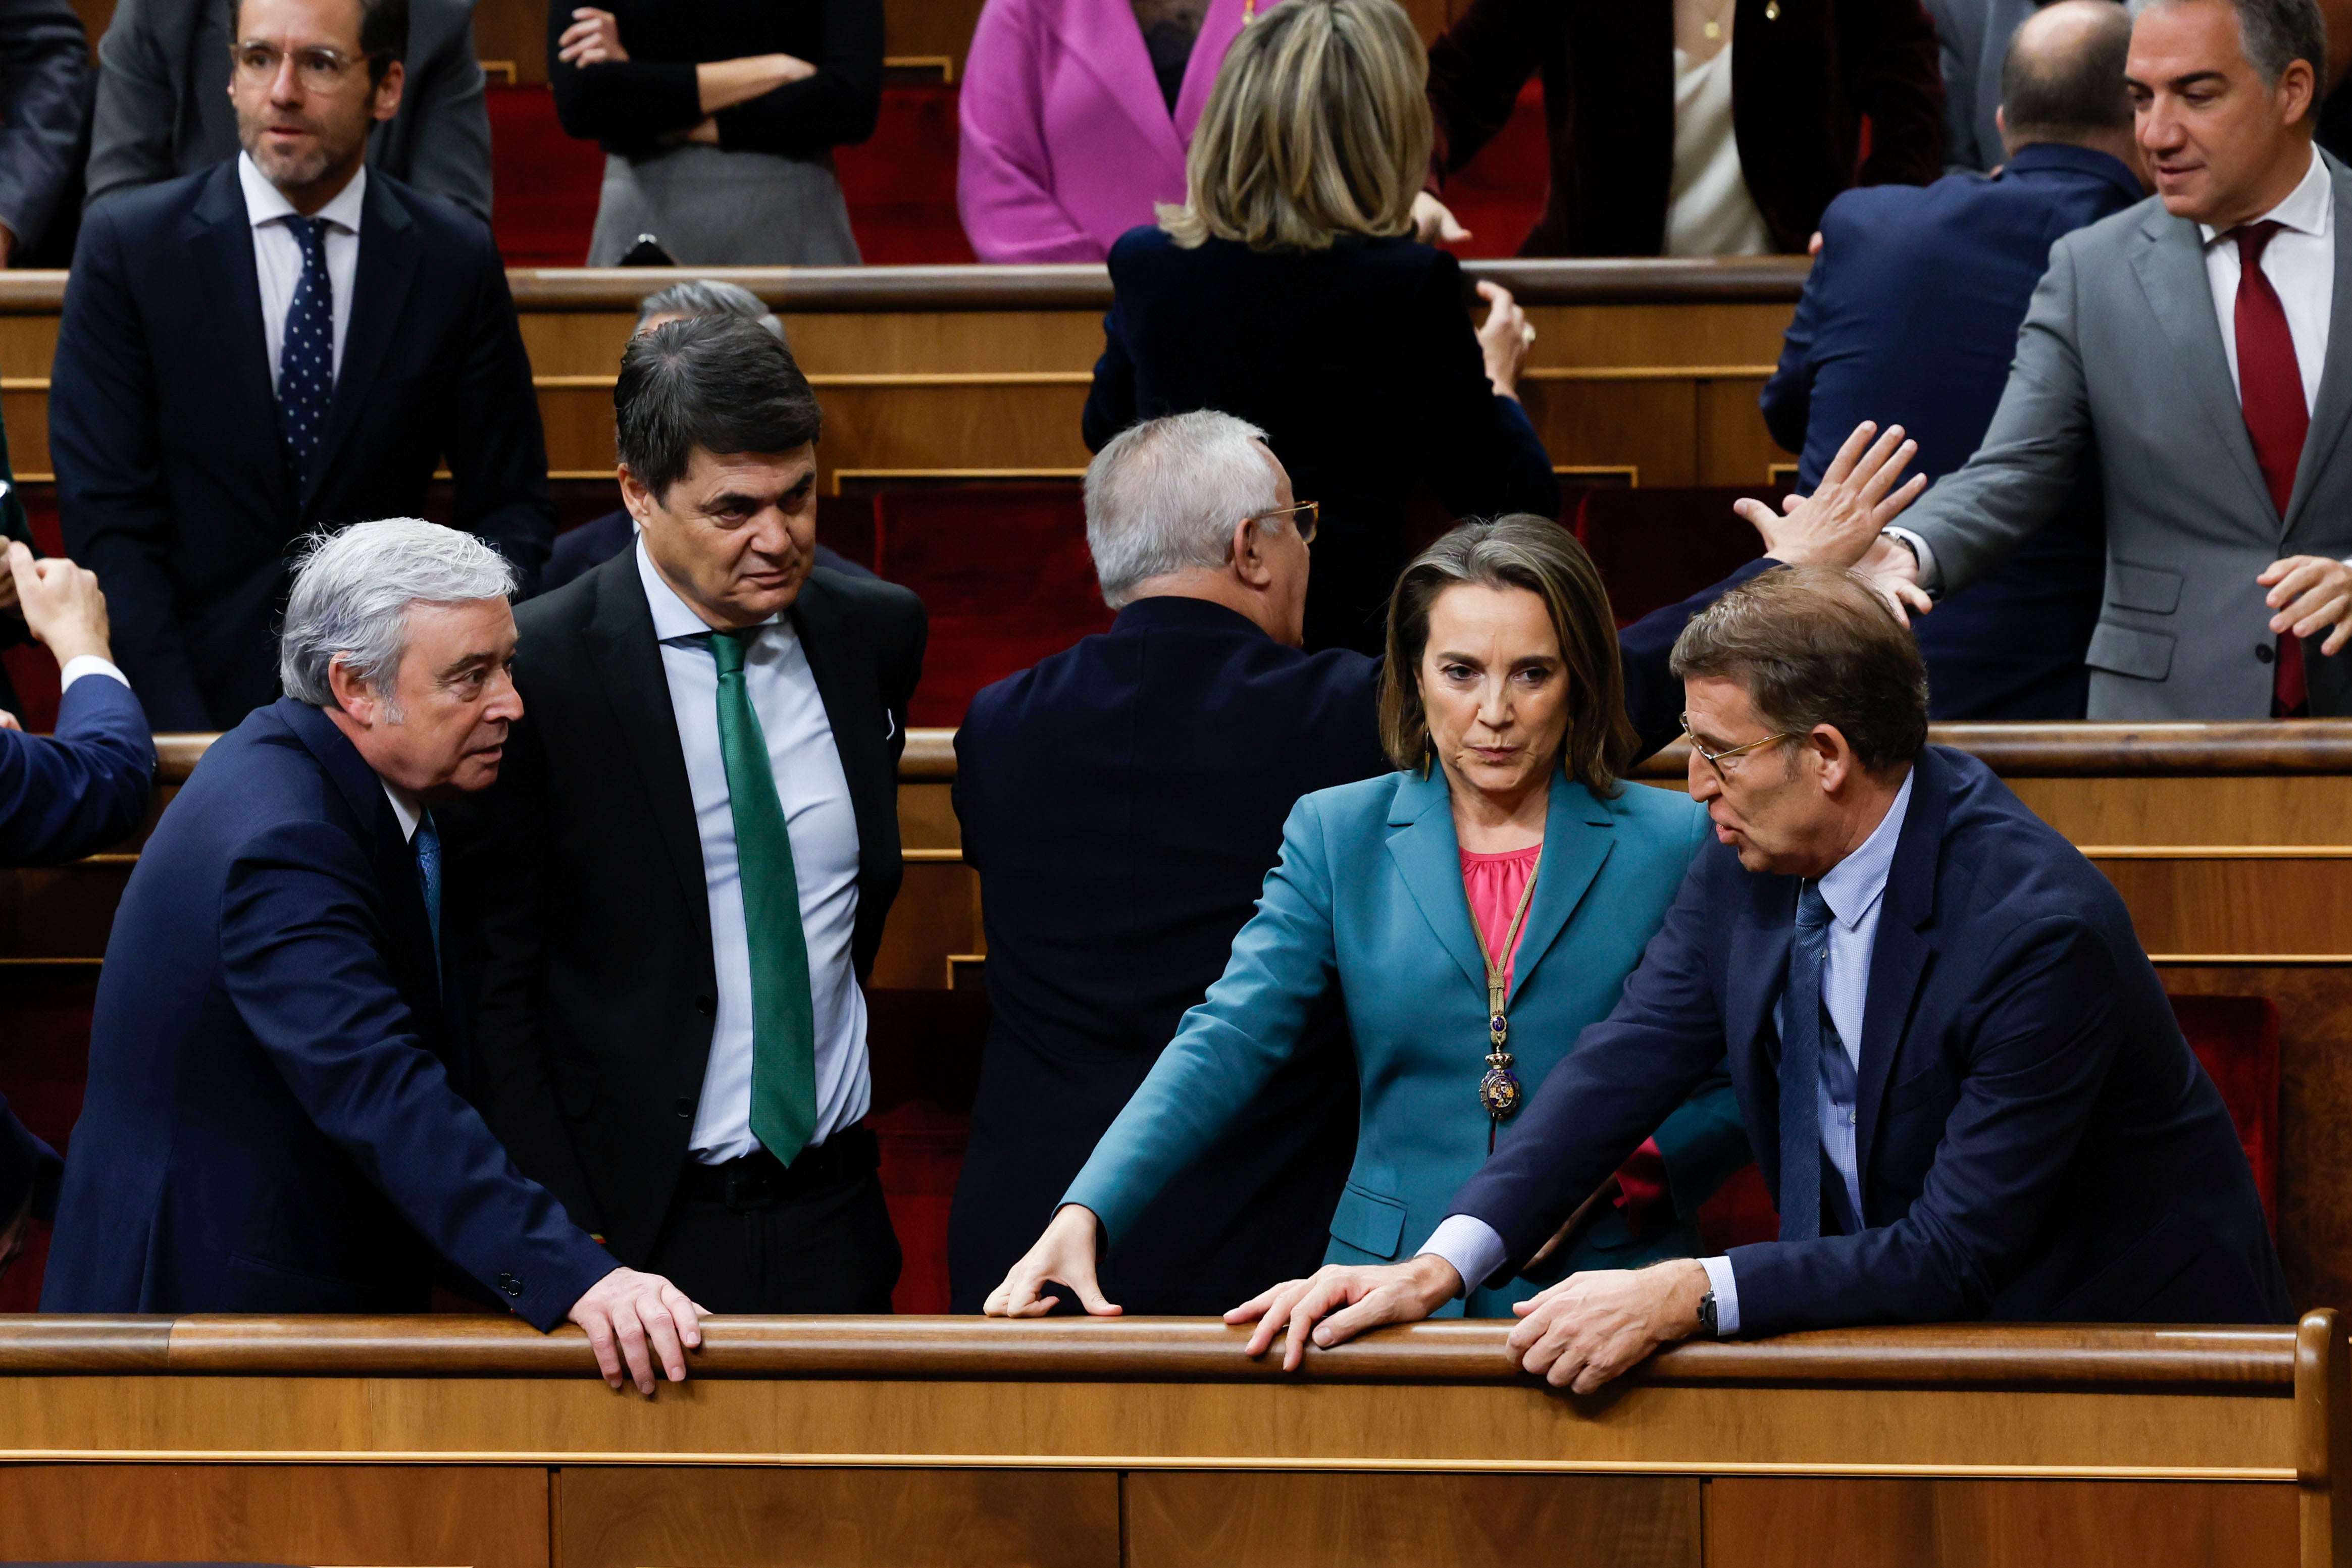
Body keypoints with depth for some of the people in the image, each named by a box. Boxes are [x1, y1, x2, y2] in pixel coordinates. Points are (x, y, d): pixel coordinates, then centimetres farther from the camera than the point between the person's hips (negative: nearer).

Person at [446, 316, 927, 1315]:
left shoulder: (878, 633, 4)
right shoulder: (535, 670, -11)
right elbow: (493, 994, -8)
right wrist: (561, 1236, -12)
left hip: (837, 1220, 4)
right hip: (638, 1226, -4)